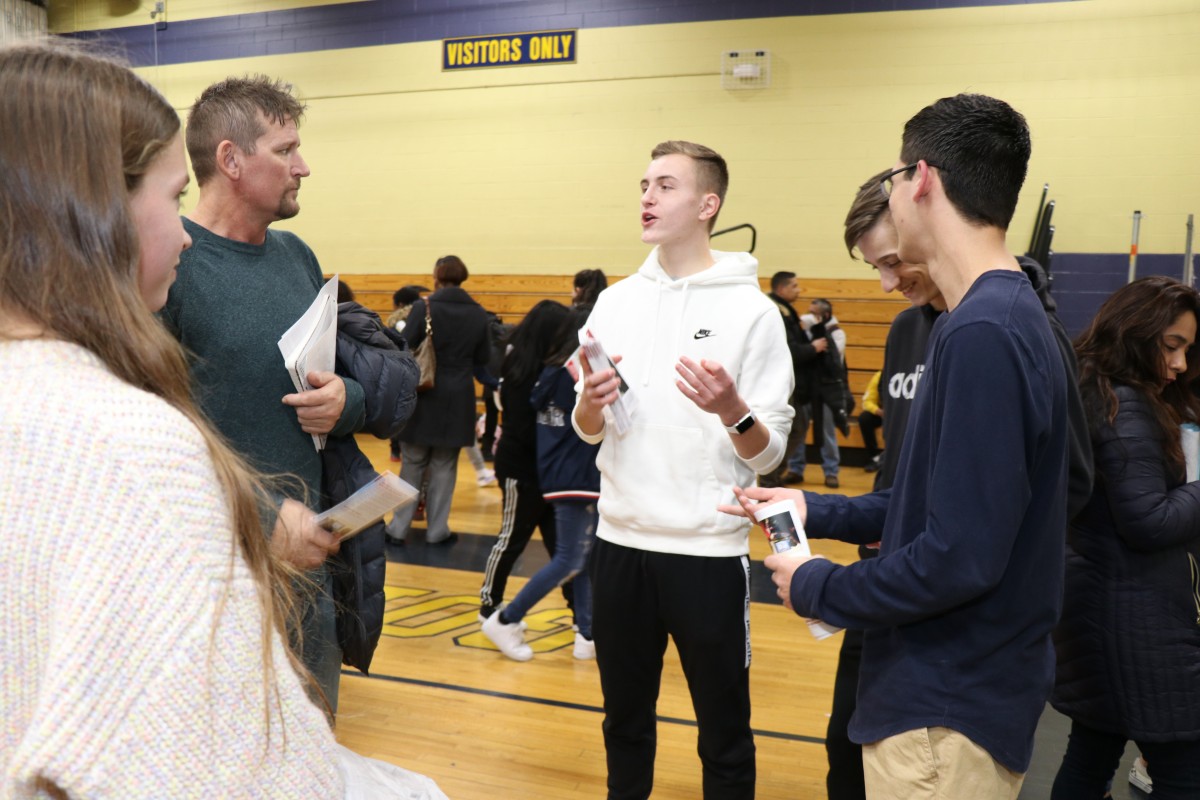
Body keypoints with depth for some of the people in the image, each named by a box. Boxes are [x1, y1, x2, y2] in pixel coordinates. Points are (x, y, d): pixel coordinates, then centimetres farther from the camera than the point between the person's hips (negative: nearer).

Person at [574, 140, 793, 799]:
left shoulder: (751, 310, -7)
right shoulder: (616, 302, 7)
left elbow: (771, 453, -8)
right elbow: (588, 432, 11)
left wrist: (731, 410, -28)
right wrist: (592, 404, -11)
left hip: (710, 551, -4)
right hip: (620, 542, 4)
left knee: (724, 732, 10)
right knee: (625, 718, 19)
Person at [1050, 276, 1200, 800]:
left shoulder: (1095, 396, 12)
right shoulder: (1127, 408, -16)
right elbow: (1148, 522, -20)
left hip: (1097, 604, 10)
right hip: (1131, 617, -10)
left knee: (1090, 757, 14)